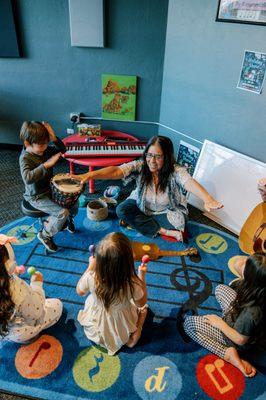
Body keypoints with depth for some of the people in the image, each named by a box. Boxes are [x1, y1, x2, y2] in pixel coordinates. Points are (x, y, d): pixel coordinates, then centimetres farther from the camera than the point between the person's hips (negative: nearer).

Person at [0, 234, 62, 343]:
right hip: (20, 334, -6)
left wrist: (14, 273, -8)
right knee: (57, 304, 13)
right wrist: (37, 284, -17)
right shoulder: (17, 288, -43)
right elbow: (35, 314, -25)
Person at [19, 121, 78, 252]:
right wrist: (47, 164, -43)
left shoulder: (45, 150, -3)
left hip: (50, 189, 8)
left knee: (74, 205, 5)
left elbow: (62, 150, 7)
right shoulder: (25, 158, -24)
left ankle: (65, 221, 37)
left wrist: (54, 138, -13)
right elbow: (27, 178, -41)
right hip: (37, 197, -7)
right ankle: (45, 235, 2)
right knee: (63, 212, -22)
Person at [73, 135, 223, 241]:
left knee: (179, 221, -31)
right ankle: (164, 231, -18)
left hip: (168, 211, -2)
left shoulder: (176, 171, -30)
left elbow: (190, 182, -50)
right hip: (142, 206, 3)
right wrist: (90, 175, -56)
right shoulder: (140, 166, -25)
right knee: (122, 210, -24)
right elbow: (116, 171, -39)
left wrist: (208, 199, -71)